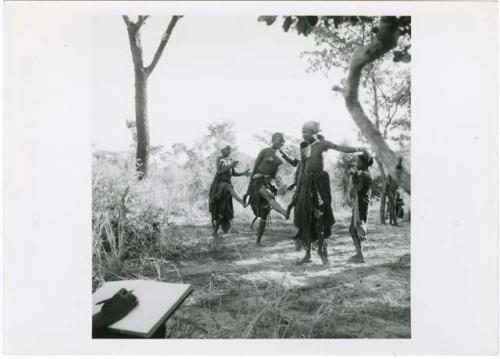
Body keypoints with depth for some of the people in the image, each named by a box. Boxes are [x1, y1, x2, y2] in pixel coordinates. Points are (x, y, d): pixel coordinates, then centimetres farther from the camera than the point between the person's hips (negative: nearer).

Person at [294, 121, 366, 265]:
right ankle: (307, 253, 12)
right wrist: (298, 191, 13)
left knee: (319, 216, -4)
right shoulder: (303, 151, 15)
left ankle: (322, 249, 12)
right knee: (305, 217, 3)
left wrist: (357, 149, -24)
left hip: (319, 181, -4)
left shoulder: (322, 144, 3)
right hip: (307, 182, 4)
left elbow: (339, 148, -9)